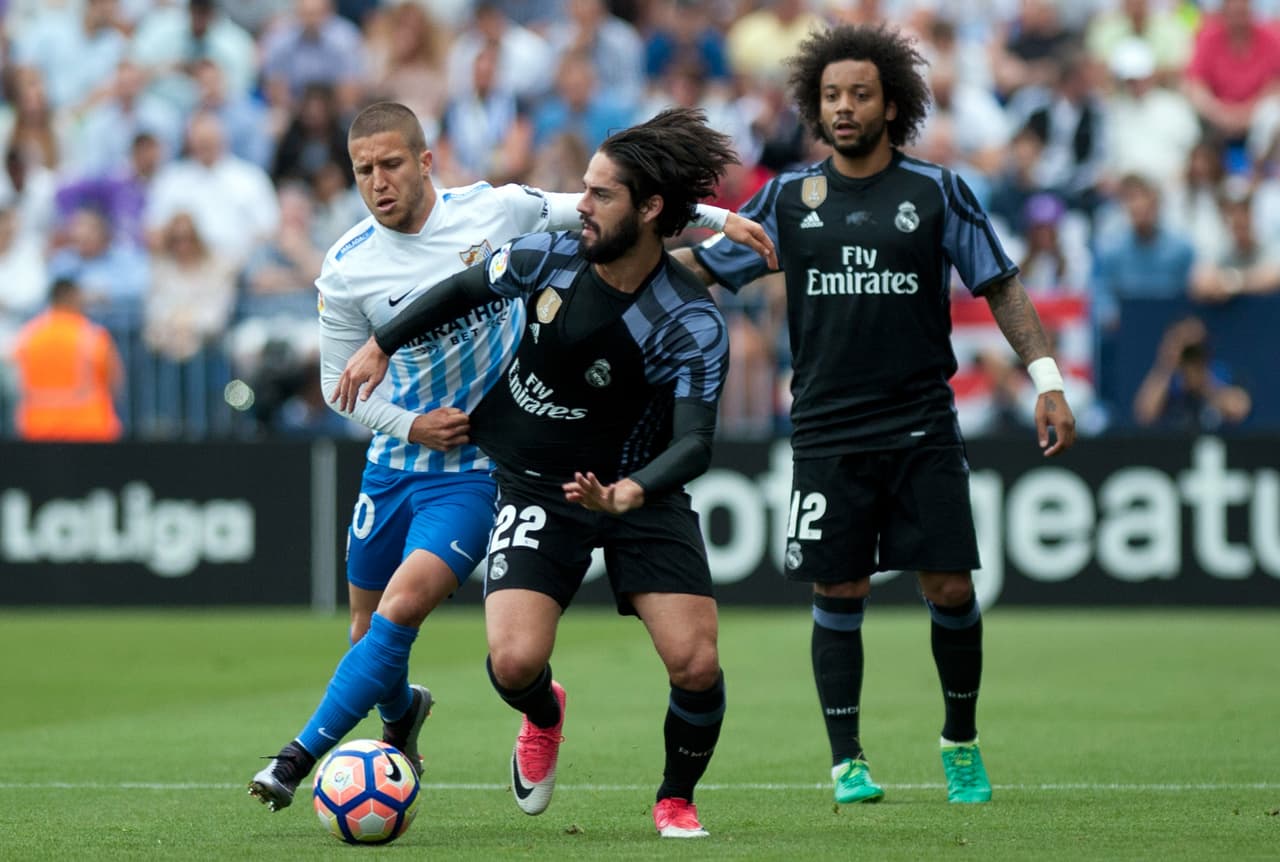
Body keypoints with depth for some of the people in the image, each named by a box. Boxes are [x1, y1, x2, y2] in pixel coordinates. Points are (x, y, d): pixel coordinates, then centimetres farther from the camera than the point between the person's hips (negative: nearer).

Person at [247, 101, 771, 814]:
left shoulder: (495, 210, -9)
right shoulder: (346, 270, -7)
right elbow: (339, 380, 4)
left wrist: (719, 218, 4)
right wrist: (411, 426, -12)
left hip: (478, 468, -3)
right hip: (396, 460, 3)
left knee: (402, 609, -20)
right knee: (368, 627, 11)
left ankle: (301, 756, -14)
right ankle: (401, 710, 46)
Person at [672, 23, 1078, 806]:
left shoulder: (937, 192, 2)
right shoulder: (791, 197, 6)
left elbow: (1001, 286, 5)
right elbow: (702, 265, 10)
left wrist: (1048, 381, -2)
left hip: (922, 430, -1)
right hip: (828, 435, 1)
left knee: (950, 587, -4)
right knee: (838, 594, -1)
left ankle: (962, 742, 16)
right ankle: (847, 761, 9)